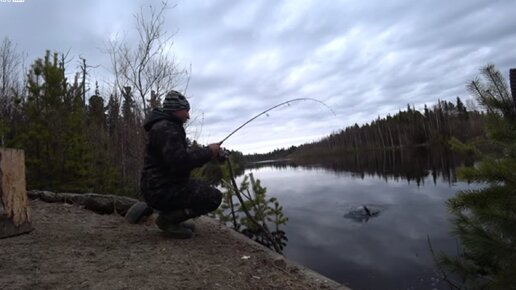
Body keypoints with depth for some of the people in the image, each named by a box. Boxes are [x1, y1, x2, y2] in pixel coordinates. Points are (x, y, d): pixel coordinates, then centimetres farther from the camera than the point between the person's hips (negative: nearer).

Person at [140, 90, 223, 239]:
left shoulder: (170, 127, 16)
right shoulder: (165, 128, -18)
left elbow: (183, 154, 19)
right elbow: (180, 162, -29)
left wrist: (207, 151, 6)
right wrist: (208, 152, -17)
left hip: (164, 186, 11)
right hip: (160, 191, -11)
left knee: (203, 188, 26)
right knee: (214, 197, -14)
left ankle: (170, 217, 15)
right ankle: (167, 218, -7)